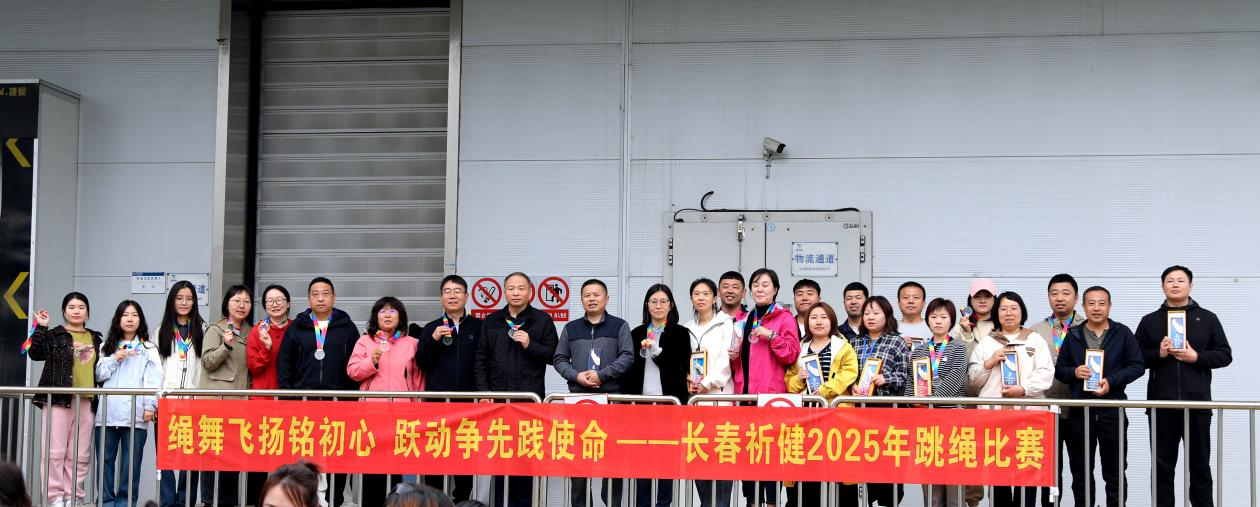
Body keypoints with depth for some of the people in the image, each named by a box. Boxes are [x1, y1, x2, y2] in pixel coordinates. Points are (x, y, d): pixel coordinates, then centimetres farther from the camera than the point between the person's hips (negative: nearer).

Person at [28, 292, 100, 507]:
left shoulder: (95, 339, 18)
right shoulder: (54, 335, 5)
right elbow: (35, 353, -10)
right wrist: (41, 328, -15)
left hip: (86, 401, 4)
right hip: (58, 399, -4)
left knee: (80, 453, 3)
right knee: (55, 450, -7)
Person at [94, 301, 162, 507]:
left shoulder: (148, 349, 9)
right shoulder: (107, 347, 19)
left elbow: (153, 379, 0)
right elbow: (99, 375, 12)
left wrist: (150, 406, -11)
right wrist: (114, 359, -2)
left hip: (135, 413, -2)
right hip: (107, 412, 3)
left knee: (131, 461, -3)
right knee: (105, 459, 1)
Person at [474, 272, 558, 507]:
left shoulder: (542, 320, 5)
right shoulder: (491, 321, 12)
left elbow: (553, 354, 0)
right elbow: (480, 359, 10)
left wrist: (530, 345, -14)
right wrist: (484, 392, 2)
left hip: (531, 398, -2)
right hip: (498, 397, 2)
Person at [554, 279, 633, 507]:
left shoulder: (619, 326, 6)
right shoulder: (571, 328, 14)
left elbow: (627, 357, -4)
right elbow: (560, 359, 10)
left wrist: (601, 375, -13)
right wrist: (576, 376, -8)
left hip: (611, 397, -2)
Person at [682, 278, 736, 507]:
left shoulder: (725, 324, 3)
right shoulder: (688, 328, 18)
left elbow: (725, 359, -5)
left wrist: (708, 383, -12)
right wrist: (688, 380, -2)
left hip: (718, 394, -5)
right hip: (694, 396, 5)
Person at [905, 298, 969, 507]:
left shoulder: (958, 348, 3)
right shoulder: (918, 352, 14)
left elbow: (955, 378, -9)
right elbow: (910, 380, 12)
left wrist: (934, 397, -16)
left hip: (952, 410, -4)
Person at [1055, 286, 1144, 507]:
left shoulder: (1123, 333, 3)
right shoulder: (1073, 335, 9)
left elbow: (1137, 365, -1)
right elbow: (1059, 369, 11)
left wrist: (1112, 381, -13)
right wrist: (1074, 372, -11)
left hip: (1112, 412, -2)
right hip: (1079, 412, 2)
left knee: (1115, 472, 3)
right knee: (1080, 472, 9)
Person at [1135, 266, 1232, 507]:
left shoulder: (1207, 318, 7)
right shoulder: (1150, 321, 9)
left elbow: (1225, 355, 4)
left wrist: (1196, 357, -11)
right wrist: (1158, 353, -11)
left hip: (1197, 402, -1)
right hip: (1161, 404, 1)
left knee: (1200, 465, 5)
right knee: (1162, 466, 4)